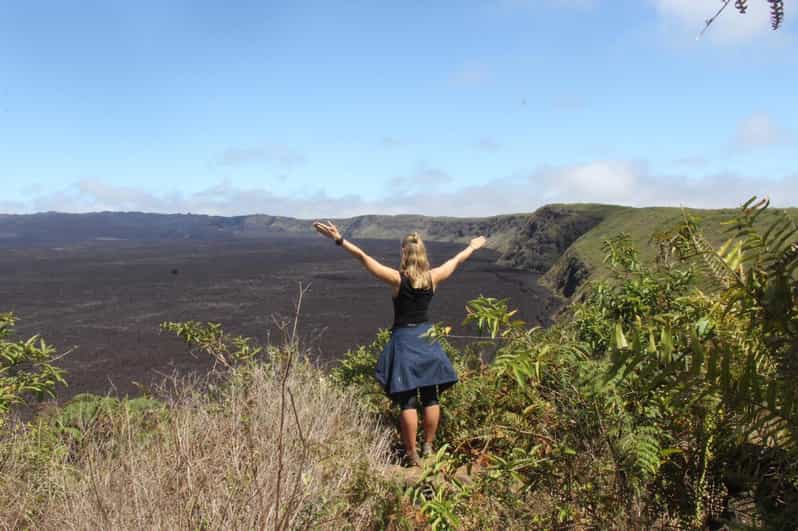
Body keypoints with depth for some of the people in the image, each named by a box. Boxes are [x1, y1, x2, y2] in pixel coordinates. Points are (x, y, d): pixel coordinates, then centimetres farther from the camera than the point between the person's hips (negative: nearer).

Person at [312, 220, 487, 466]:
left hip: (404, 340, -4)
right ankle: (428, 448, 22)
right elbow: (457, 260, 15)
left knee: (408, 401, 2)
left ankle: (412, 455, 8)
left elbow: (364, 257, -18)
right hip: (427, 339, 4)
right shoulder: (433, 278, -2)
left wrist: (339, 239, -17)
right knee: (431, 398, 13)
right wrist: (472, 246, 32)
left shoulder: (397, 279, -13)